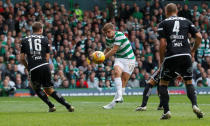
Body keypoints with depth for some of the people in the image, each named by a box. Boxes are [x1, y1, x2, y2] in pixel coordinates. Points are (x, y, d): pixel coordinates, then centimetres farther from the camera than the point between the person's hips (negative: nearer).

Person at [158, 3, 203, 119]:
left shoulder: (163, 24, 6)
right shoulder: (186, 21, 14)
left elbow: (163, 44, -4)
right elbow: (199, 37, 7)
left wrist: (161, 59, 6)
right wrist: (193, 50, 21)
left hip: (170, 57, -2)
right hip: (185, 55, 2)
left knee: (163, 84, 13)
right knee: (189, 82, 14)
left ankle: (166, 111, 3)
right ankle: (195, 105, -10)